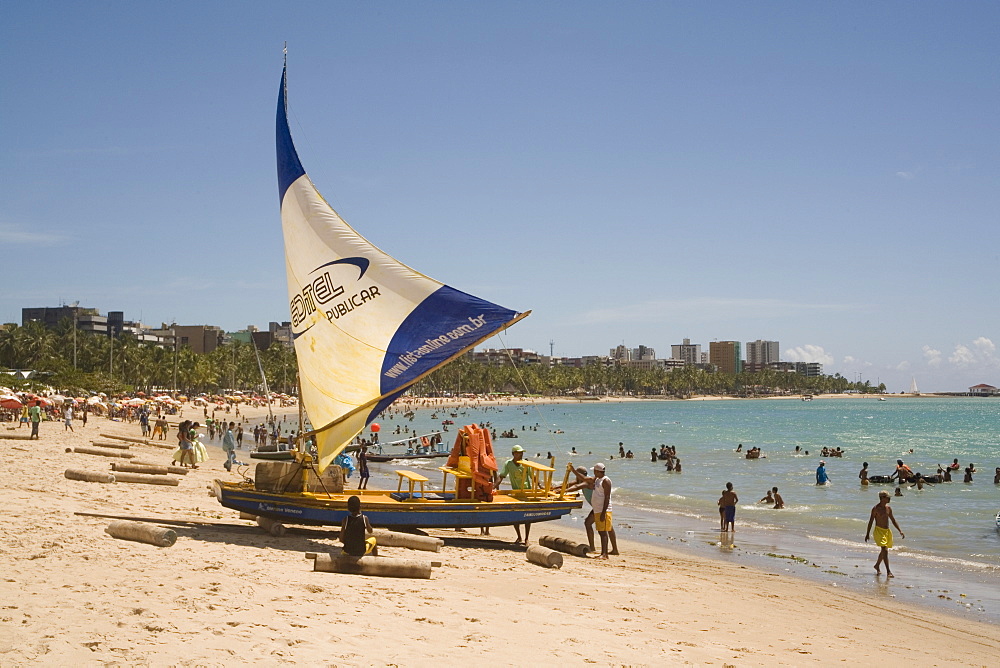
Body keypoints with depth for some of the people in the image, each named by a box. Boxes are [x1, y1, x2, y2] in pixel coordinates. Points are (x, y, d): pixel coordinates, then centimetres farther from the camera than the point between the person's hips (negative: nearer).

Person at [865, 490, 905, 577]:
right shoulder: (876, 508, -10)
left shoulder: (888, 508, 8)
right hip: (879, 531, -7)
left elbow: (893, 520, 17)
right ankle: (888, 572, -20)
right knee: (885, 550, -17)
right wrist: (868, 533, -7)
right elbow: (871, 521, -7)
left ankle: (877, 565, 40)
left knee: (884, 551, 17)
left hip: (887, 531, 7)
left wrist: (900, 531, 12)